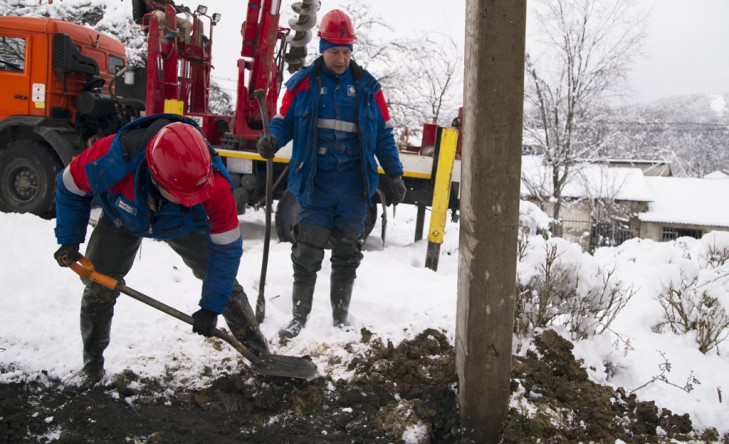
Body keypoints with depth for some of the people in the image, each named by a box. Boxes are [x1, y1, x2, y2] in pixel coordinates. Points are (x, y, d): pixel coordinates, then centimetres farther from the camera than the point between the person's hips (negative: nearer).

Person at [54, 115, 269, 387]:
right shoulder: (110, 159, -43)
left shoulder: (216, 185, -42)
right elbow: (70, 186, -18)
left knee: (224, 282, -7)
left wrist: (211, 307, -25)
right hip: (123, 219, 1)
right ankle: (92, 365, 20)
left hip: (185, 225, 0)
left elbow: (226, 248, -28)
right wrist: (69, 242, -19)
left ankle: (261, 354, 9)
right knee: (98, 288, -4)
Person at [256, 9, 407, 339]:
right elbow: (284, 121, 6)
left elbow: (384, 134, 10)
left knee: (347, 254, 10)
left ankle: (341, 314, 25)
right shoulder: (302, 84, 1)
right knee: (307, 252, 0)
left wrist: (395, 175, 6)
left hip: (354, 186, 2)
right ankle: (299, 315, 14)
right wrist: (272, 141, -17)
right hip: (314, 182, -1)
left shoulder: (367, 87, 6)